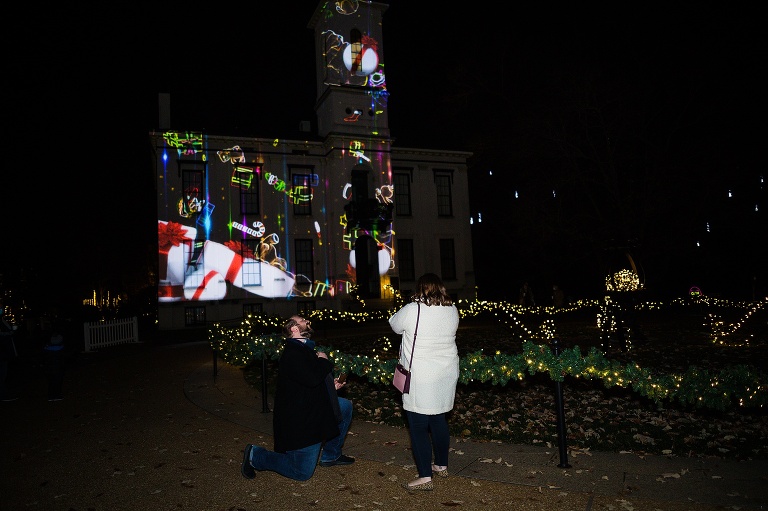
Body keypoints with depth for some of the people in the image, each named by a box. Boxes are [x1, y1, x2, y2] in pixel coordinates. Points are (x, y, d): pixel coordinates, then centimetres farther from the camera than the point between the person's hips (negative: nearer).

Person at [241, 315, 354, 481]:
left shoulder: (305, 349, 12)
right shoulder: (292, 353, -22)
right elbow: (312, 378, -36)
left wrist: (331, 386, 14)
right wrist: (324, 361, -17)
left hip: (314, 409, 10)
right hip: (300, 422, -9)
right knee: (302, 473, -1)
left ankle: (331, 455, 19)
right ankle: (255, 456, 13)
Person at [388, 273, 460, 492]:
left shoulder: (412, 310, -16)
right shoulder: (452, 310, 0)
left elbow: (395, 324, 1)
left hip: (420, 380, -6)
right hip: (446, 375, 6)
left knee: (418, 427, 2)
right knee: (439, 421, 20)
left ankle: (425, 477, 6)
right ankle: (442, 465, 33)